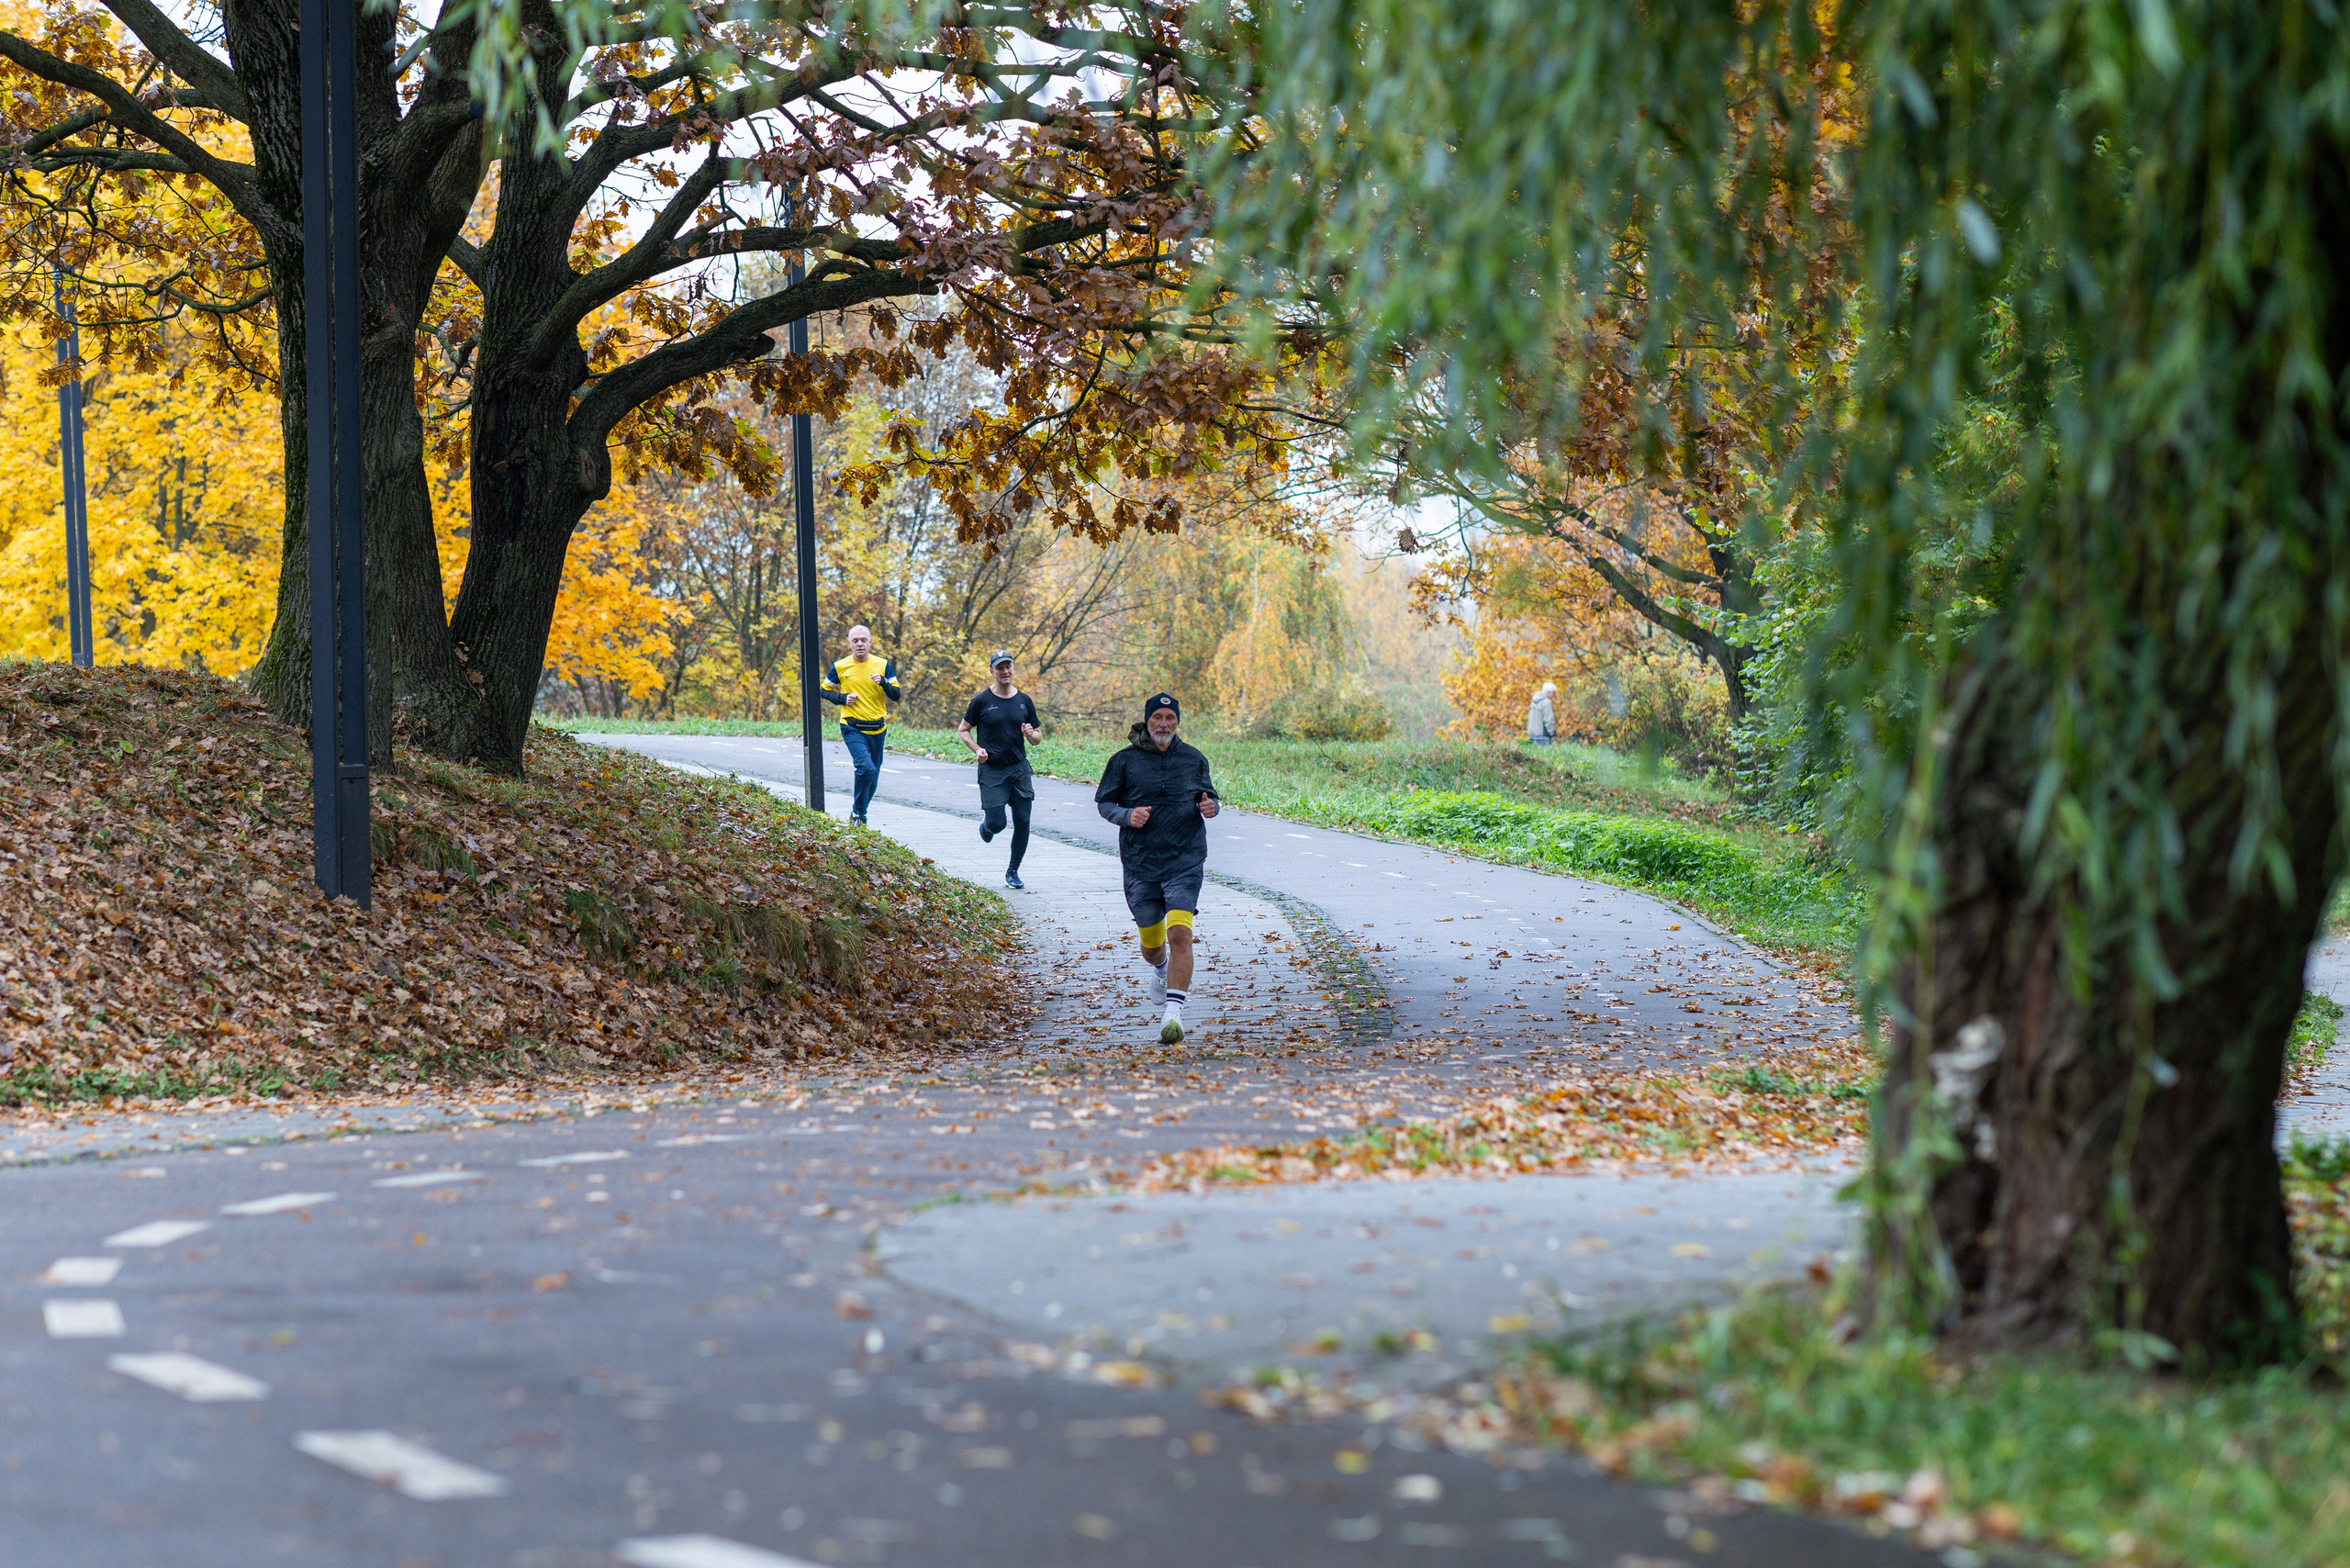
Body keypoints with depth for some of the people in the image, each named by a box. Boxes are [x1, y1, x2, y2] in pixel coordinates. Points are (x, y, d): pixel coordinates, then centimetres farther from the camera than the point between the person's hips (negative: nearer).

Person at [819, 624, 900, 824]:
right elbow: (824, 692, 11)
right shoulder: (840, 667, -1)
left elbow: (896, 696, 2)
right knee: (866, 768, -24)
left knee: (873, 777, 12)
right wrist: (843, 698, -8)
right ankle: (858, 813, -8)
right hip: (853, 728, -3)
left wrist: (883, 683, -18)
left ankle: (859, 813, 33)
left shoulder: (883, 665, 3)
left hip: (877, 729, 3)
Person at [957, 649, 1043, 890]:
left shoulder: (1024, 701, 6)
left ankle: (1013, 872, 14)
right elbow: (963, 730, 5)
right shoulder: (982, 701, -4)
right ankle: (986, 827, 31)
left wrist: (1031, 734, -10)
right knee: (997, 823, -9)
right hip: (992, 771, -3)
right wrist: (977, 750, -12)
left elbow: (1038, 736, 14)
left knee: (1022, 822, -2)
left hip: (1019, 768, 3)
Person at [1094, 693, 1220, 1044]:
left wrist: (1210, 807, -6)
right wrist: (1126, 815, -14)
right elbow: (1103, 801, 6)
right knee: (1151, 945, 13)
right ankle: (1161, 969, 51)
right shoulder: (1124, 761, 1)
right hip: (1140, 863, 1)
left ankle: (1174, 1011, -21)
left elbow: (1209, 796, 18)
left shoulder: (1193, 760, 6)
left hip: (1185, 861, -1)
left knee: (1179, 934, -19)